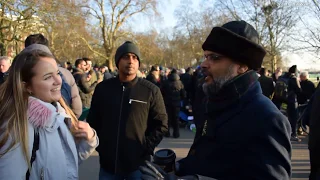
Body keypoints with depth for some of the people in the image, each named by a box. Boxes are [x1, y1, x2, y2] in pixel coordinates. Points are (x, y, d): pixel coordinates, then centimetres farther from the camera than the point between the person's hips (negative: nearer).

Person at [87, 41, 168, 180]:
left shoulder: (151, 90, -3)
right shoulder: (103, 88, 3)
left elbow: (161, 124, -2)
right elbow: (92, 120, 10)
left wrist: (146, 148, -9)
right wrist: (98, 145, 3)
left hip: (138, 165, -2)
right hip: (108, 163, 2)